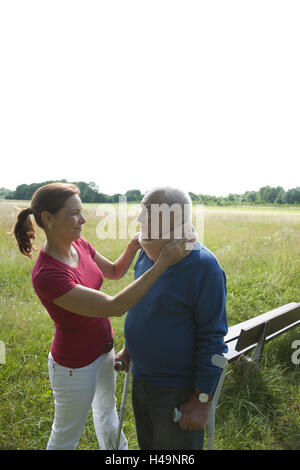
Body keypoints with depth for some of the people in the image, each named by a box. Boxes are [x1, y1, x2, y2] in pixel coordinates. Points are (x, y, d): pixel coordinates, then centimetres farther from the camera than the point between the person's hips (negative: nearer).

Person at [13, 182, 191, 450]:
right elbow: (114, 307, -36)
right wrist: (163, 263, -38)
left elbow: (115, 272, 7)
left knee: (106, 406, 33)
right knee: (67, 435, 19)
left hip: (103, 348, 8)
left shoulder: (80, 245, -10)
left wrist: (133, 247, -13)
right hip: (75, 365, -8)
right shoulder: (47, 276, -35)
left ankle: (116, 449, 59)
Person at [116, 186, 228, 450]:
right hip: (141, 379, 8)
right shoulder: (147, 255, -1)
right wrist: (128, 349, 17)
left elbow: (213, 338, -22)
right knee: (148, 444, 27)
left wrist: (202, 401, -19)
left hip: (178, 390, -7)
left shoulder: (203, 267, -25)